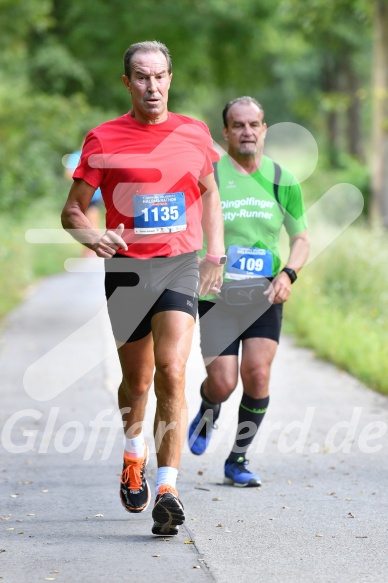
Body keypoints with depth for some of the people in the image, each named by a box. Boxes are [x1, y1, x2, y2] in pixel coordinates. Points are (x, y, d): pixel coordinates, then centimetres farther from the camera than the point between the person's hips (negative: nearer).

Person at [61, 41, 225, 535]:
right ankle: (133, 457, 42)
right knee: (136, 382, 12)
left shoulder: (194, 133, 7)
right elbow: (72, 211, 4)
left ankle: (166, 490, -18)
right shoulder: (103, 139, -1)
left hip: (181, 266, 0)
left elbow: (209, 193, 23)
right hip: (126, 268, 0)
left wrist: (215, 254, 14)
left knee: (171, 373, -17)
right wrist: (90, 236, -18)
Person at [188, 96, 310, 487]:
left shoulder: (282, 181, 4)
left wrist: (288, 274, -6)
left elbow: (301, 238, 12)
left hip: (265, 296, 2)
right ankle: (208, 410, 29)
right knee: (223, 384, -10)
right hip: (217, 295, -2)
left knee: (257, 374, -12)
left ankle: (238, 460, 8)